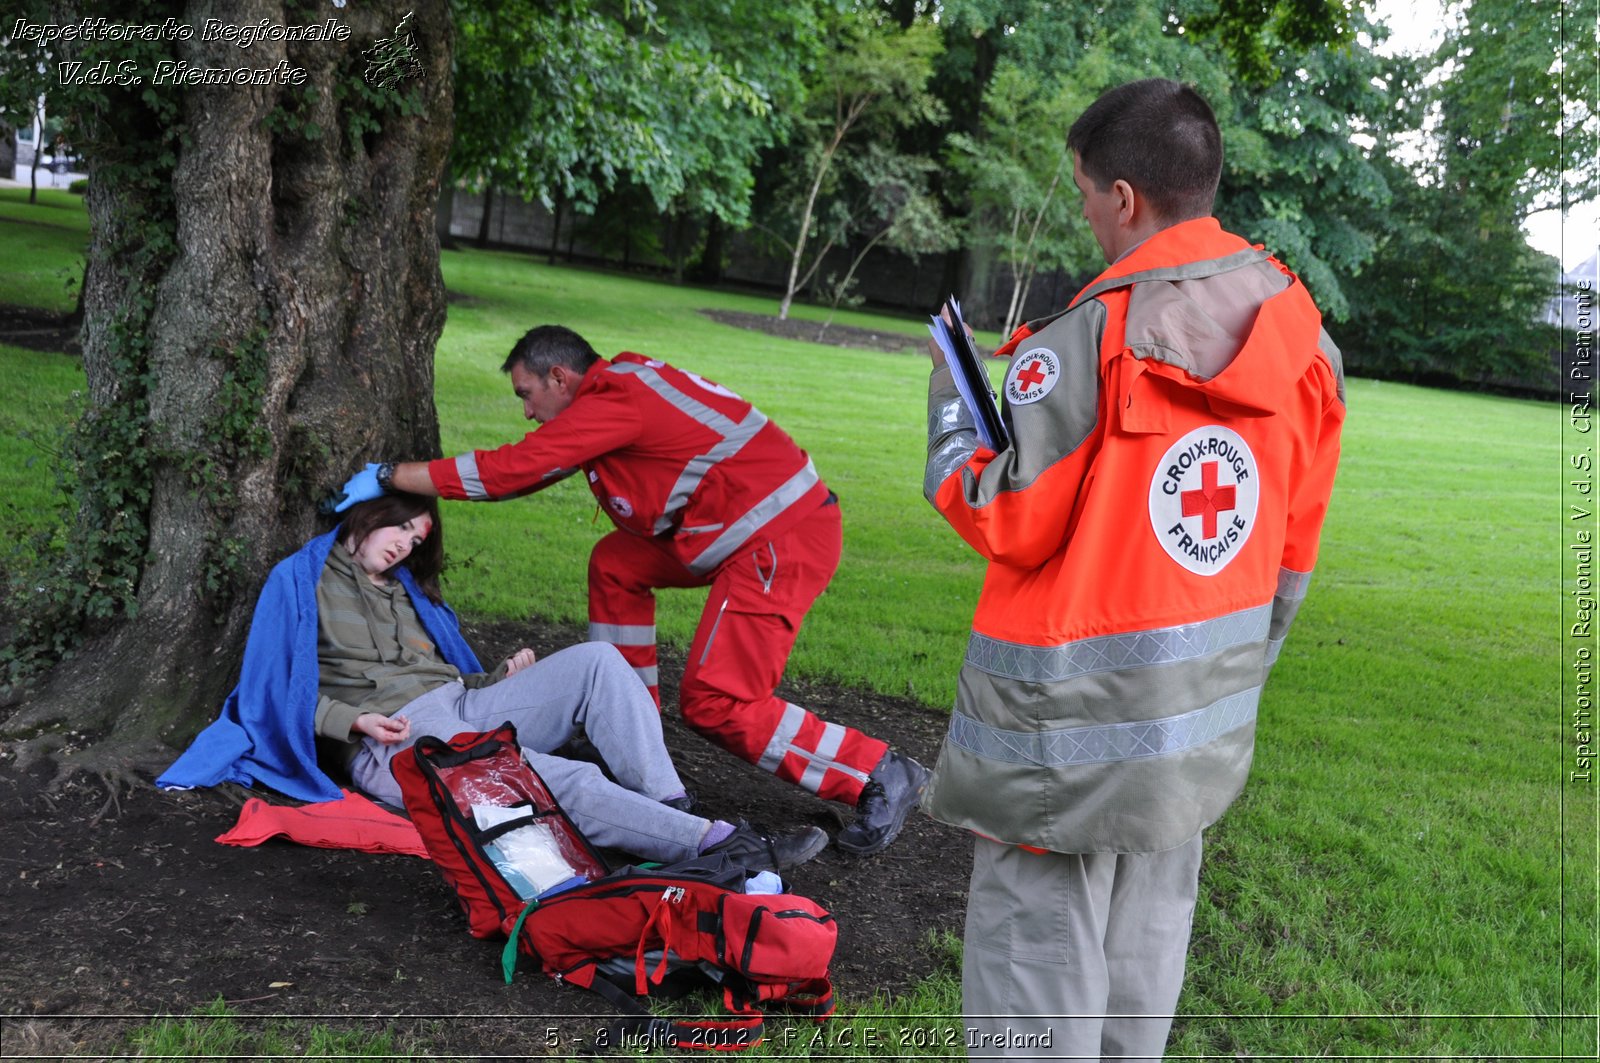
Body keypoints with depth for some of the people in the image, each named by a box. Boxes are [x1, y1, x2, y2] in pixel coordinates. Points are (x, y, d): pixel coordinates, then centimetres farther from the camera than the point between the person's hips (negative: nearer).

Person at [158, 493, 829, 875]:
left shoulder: (408, 590, 30)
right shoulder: (301, 580, 11)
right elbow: (280, 688, 3)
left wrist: (503, 678, 4)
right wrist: (354, 719, -13)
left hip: (461, 703, 7)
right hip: (398, 739, -7)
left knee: (597, 660, -15)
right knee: (567, 782, -30)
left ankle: (670, 809, -26)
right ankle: (719, 846, -38)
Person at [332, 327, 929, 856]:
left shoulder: (612, 404, -14)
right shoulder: (621, 387, 16)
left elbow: (508, 471, -12)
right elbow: (527, 470, 22)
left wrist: (389, 477, -2)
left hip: (783, 537, -10)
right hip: (767, 525, 10)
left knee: (715, 704, -11)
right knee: (615, 565, 16)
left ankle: (882, 777, -5)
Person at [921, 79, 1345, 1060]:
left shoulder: (1083, 342, -20)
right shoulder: (1302, 339, 1)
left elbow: (1004, 523, -13)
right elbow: (1293, 549, 8)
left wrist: (951, 407, 3)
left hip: (1075, 722, -7)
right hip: (1204, 722, 7)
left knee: (1037, 943, 5)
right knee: (1144, 942, 21)